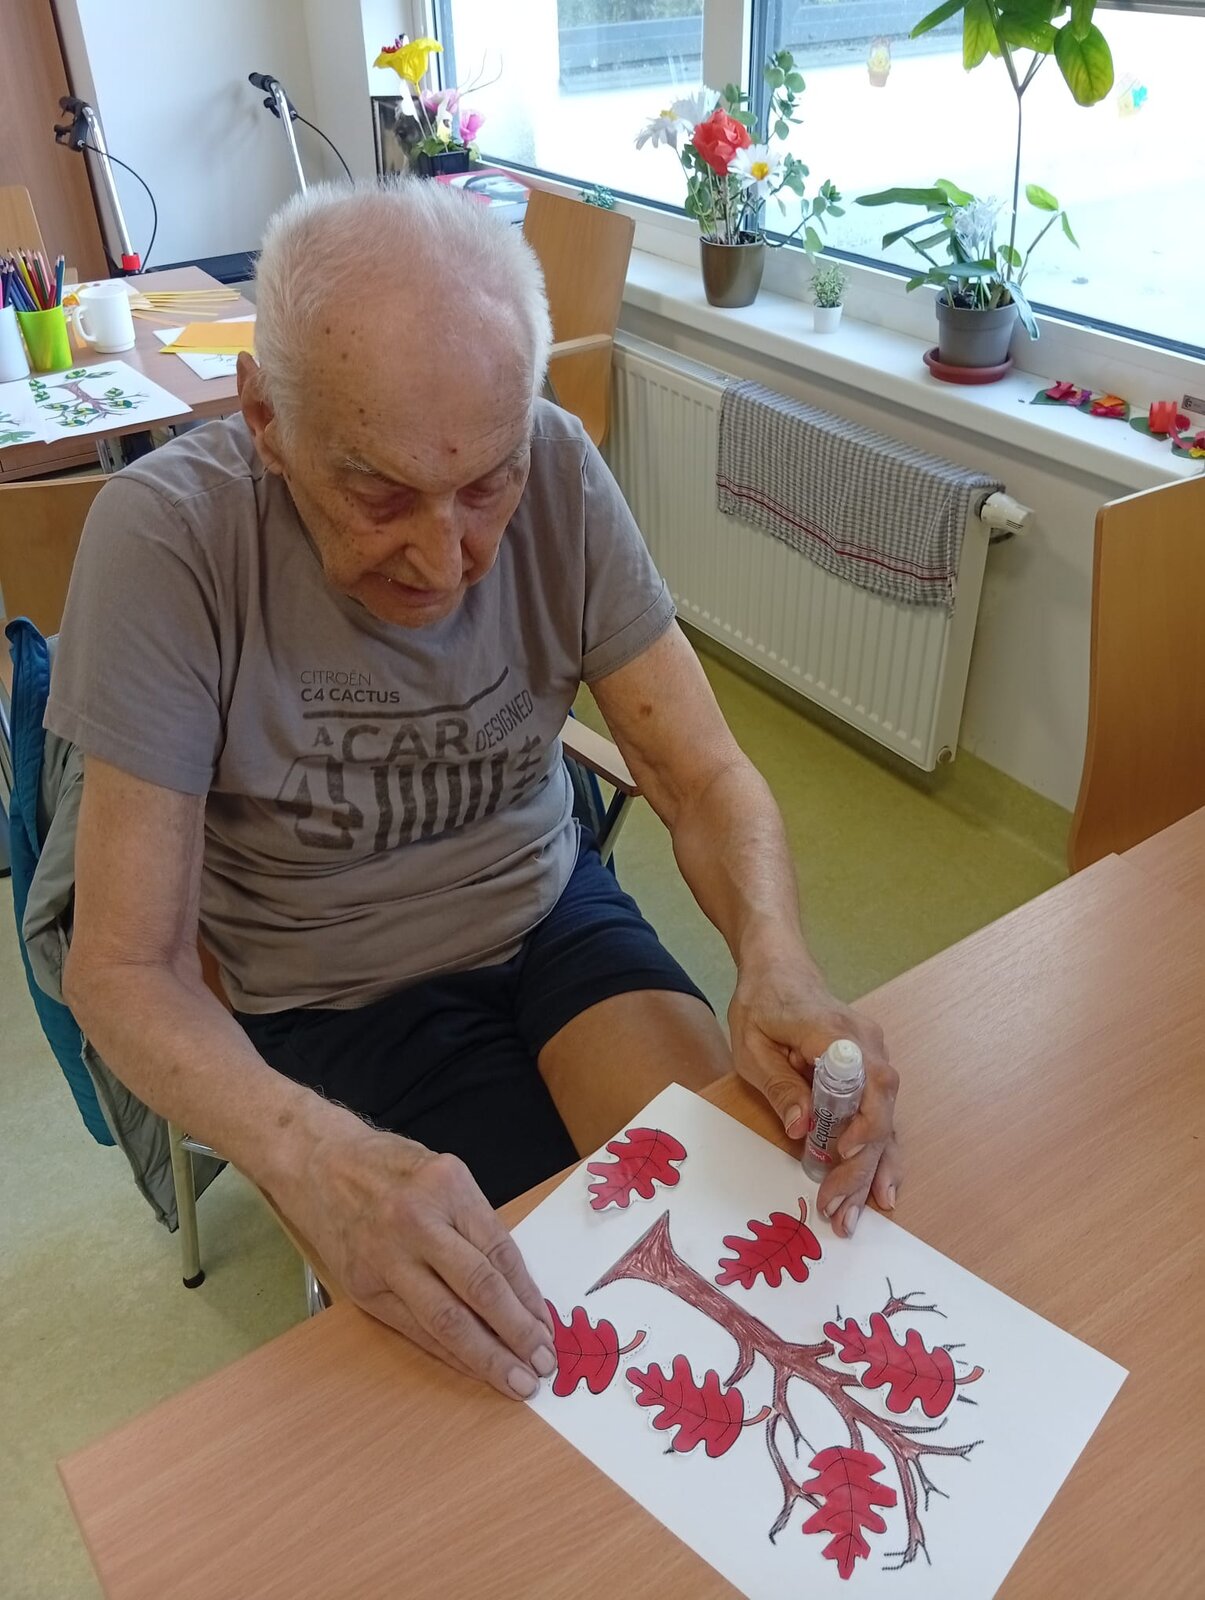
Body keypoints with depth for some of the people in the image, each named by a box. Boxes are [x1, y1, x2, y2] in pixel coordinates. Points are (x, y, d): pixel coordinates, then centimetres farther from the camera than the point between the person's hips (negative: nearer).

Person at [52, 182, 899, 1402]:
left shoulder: (560, 473, -15)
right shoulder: (166, 538, -24)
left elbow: (702, 776, -12)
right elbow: (124, 964, -23)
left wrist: (776, 960, -35)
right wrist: (318, 1153, -43)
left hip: (550, 909, 3)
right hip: (336, 993, -2)